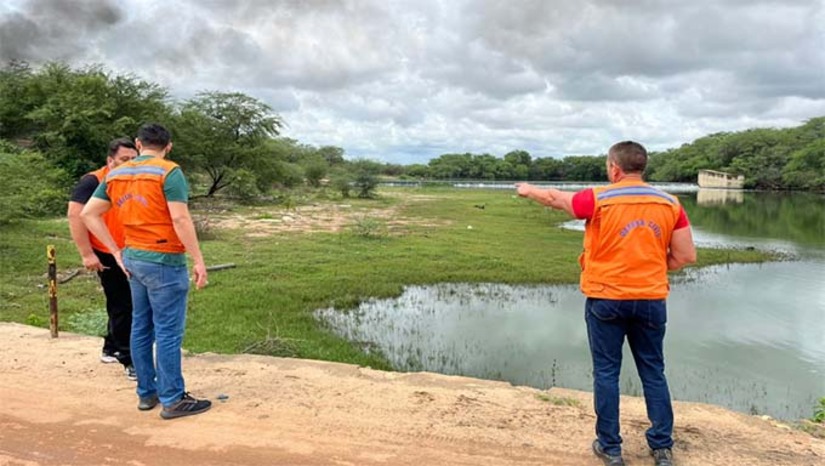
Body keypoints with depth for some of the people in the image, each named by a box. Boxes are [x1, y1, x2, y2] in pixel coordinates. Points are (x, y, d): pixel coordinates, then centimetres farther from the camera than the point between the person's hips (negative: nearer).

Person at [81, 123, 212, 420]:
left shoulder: (115, 175, 9)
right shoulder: (169, 172, -12)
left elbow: (88, 214, 8)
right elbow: (180, 220, -19)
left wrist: (117, 252, 9)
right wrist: (198, 260, -14)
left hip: (134, 259, 7)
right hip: (164, 262, -7)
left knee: (142, 328, 15)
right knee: (168, 332, -1)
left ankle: (146, 393, 24)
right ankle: (173, 400, 6)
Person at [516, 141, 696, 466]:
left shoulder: (598, 199, -9)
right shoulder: (670, 204, -1)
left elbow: (555, 198, 8)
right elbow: (686, 257, 1)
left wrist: (530, 191, 28)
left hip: (606, 299, -3)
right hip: (651, 301, 3)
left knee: (606, 372, 8)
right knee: (653, 373, 14)